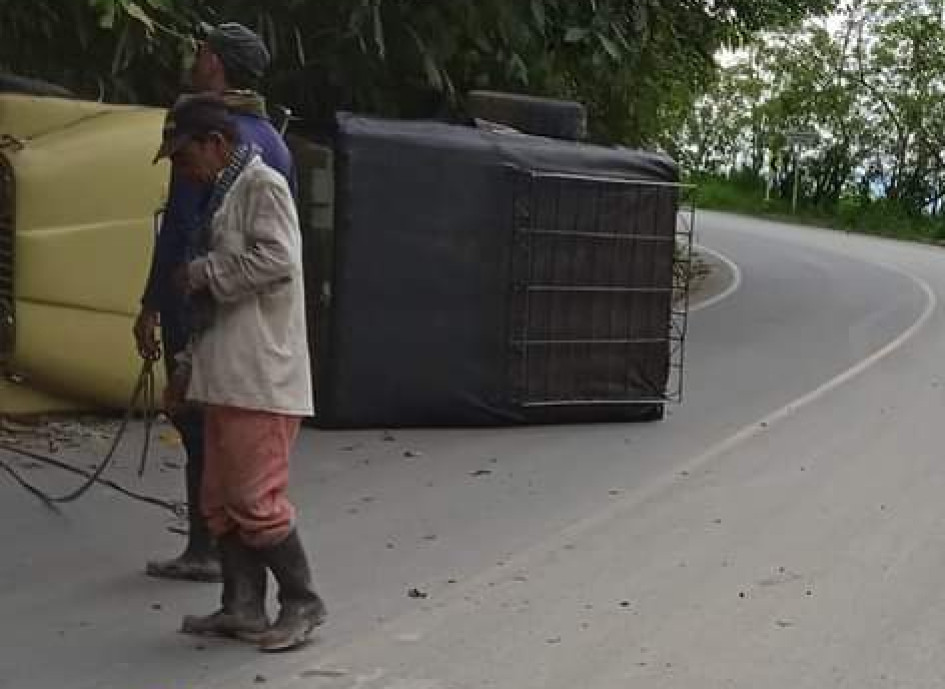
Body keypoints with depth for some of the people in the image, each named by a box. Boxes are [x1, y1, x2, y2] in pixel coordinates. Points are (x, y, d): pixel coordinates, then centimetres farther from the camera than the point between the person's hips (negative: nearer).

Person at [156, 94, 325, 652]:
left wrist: (202, 272, -12)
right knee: (221, 501, 11)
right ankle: (243, 608, 19)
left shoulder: (263, 186, -7)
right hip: (226, 377, 10)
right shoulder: (222, 197, 21)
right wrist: (188, 367, 23)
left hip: (262, 378, -10)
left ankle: (303, 604, 6)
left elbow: (277, 258, -24)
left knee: (258, 500, -7)